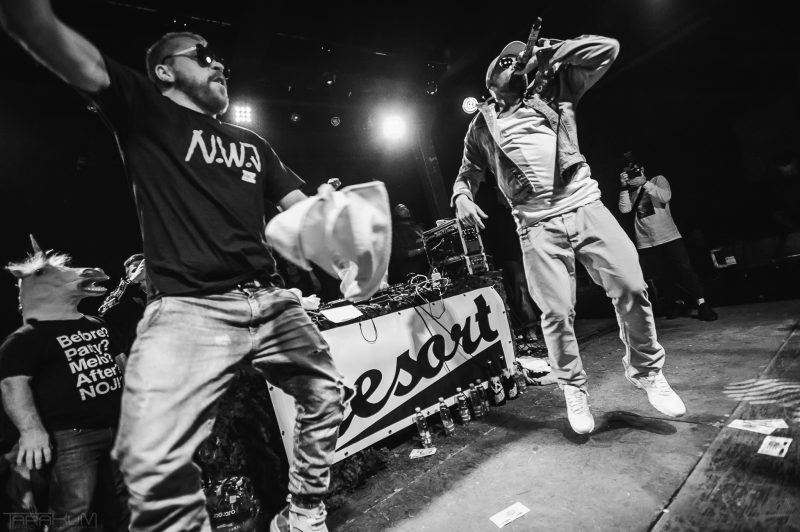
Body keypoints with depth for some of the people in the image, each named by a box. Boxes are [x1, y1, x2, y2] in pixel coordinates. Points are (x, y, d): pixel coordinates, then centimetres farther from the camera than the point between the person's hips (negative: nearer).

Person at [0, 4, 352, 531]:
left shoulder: (254, 144, 23)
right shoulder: (144, 111, 9)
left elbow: (300, 209, 17)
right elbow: (77, 58, -8)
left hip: (271, 300, 6)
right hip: (189, 308, -5)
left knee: (328, 398, 7)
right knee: (155, 462, -18)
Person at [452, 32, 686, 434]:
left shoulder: (552, 89, 18)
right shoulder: (482, 125, 18)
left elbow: (606, 49, 13)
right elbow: (467, 172, 22)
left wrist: (549, 53, 7)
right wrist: (461, 196, 0)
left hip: (585, 205, 1)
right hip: (538, 225, -1)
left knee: (631, 287, -7)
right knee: (557, 312, -5)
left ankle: (646, 370, 18)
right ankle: (573, 389, 18)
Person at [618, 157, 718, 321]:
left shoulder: (658, 180, 9)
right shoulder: (630, 191, 14)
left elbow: (665, 197, -10)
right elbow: (624, 209, -4)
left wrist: (644, 183, -14)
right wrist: (624, 186, -11)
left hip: (669, 236, -2)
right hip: (645, 242, 2)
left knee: (684, 269, -8)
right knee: (659, 276, 5)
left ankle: (701, 304, 1)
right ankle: (676, 303, 23)